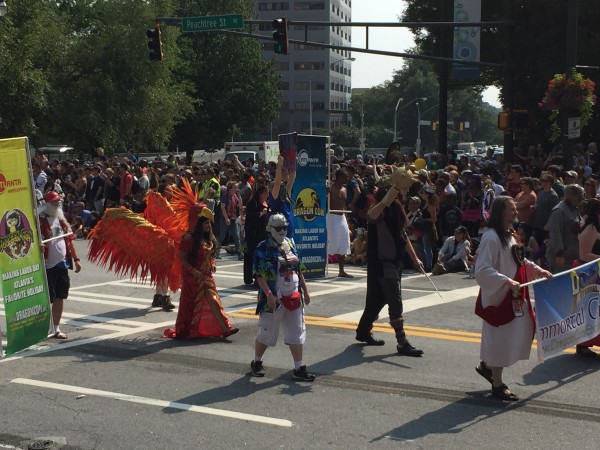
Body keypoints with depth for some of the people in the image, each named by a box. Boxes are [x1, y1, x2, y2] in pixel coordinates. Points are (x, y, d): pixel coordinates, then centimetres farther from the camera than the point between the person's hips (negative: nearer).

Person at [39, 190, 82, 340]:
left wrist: (76, 259, 14)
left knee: (60, 297, 11)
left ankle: (56, 328, 22)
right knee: (47, 299, -2)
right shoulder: (40, 221, -9)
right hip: (47, 266, -7)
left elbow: (69, 240, 18)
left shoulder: (62, 220, 14)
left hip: (62, 264, 7)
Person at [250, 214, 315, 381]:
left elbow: (298, 270, 18)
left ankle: (299, 369, 9)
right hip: (275, 298, -6)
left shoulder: (290, 244, 11)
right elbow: (259, 275, -15)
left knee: (297, 333, 5)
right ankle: (256, 363, 26)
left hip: (293, 297, 6)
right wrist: (269, 294, -23)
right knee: (266, 333, 5)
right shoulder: (263, 249, -10)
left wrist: (305, 291, 16)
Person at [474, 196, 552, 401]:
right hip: (498, 297, -9)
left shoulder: (508, 236, 9)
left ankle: (487, 365, 34)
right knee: (499, 340, 1)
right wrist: (507, 281, -32)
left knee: (521, 334, 16)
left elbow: (519, 261, 22)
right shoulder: (491, 237, -20)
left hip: (513, 297, 9)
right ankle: (498, 385, 15)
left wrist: (537, 270, 9)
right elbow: (482, 270, -26)